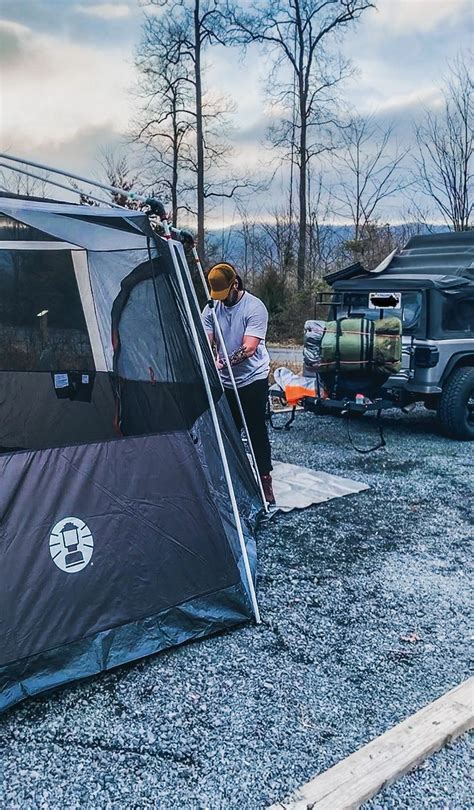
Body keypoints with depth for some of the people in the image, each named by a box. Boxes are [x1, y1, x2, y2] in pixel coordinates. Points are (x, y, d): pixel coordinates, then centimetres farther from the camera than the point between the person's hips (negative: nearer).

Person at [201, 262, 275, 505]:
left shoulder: (255, 307, -15)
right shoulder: (211, 308, 1)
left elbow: (249, 348, -22)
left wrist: (222, 363, -31)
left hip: (253, 380, -4)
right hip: (226, 382, 5)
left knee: (257, 432, -2)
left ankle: (265, 481, 8)